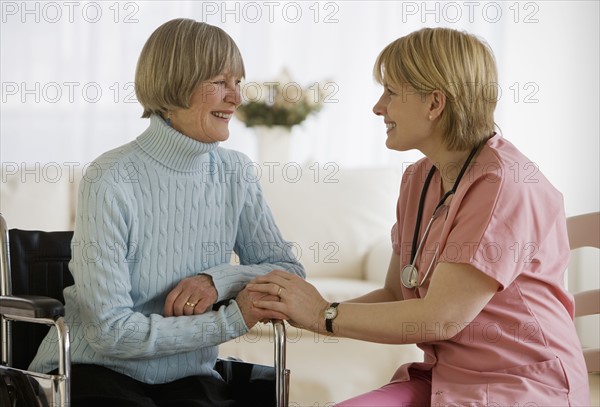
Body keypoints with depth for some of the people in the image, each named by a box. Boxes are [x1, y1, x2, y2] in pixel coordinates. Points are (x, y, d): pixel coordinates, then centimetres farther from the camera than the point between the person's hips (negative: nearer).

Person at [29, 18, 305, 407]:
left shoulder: (236, 173, 0)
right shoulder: (111, 181, -18)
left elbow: (289, 270, 6)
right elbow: (111, 332, -19)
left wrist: (218, 280, -14)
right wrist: (234, 319, -20)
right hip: (95, 374, -4)